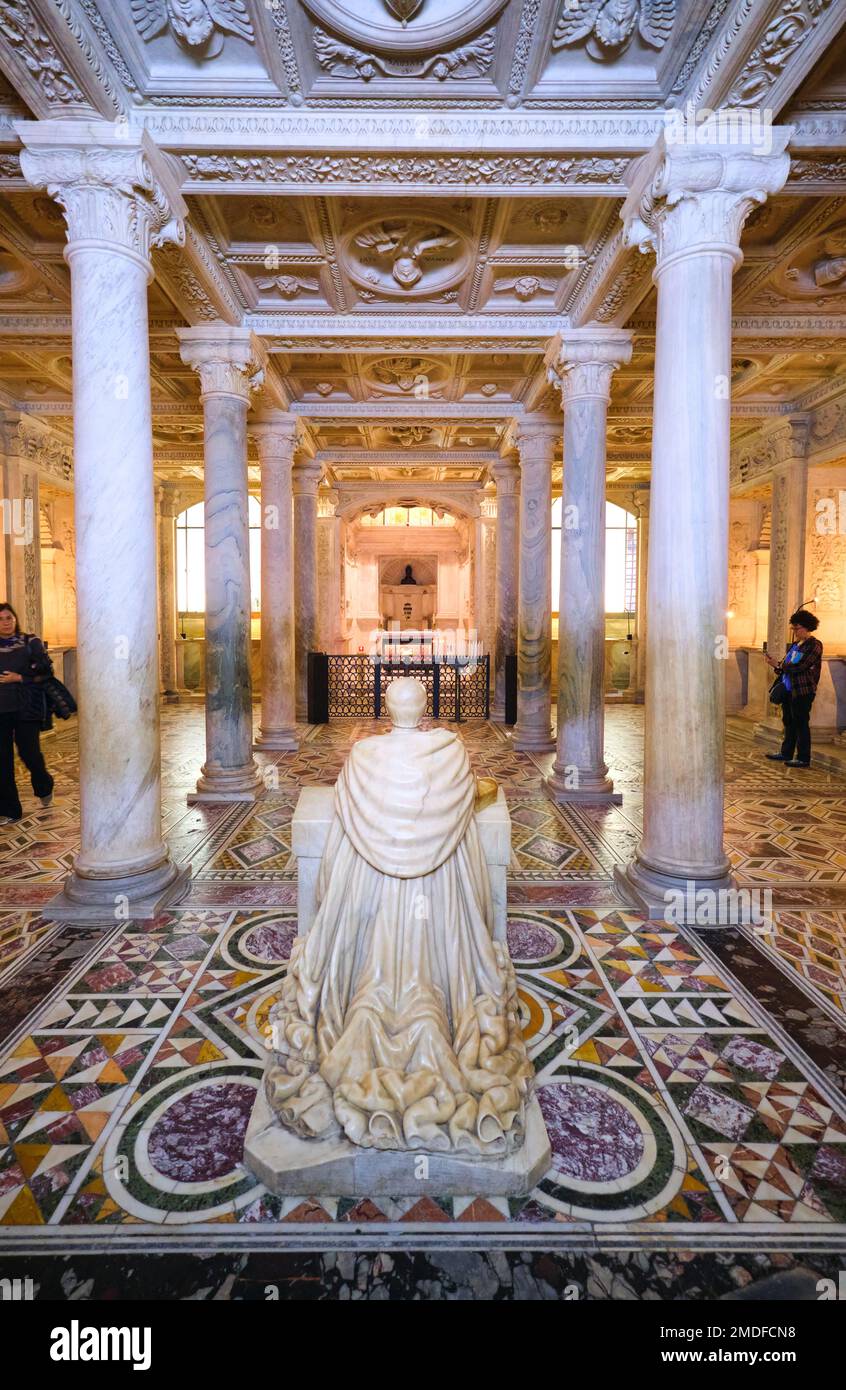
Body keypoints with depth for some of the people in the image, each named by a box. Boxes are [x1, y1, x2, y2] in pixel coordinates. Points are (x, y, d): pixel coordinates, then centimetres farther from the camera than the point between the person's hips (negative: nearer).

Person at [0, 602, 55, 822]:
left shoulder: (30, 643, 0)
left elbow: (46, 672, -4)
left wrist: (19, 678, -13)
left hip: (26, 708, -3)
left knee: (29, 753, -1)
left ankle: (44, 787, 33)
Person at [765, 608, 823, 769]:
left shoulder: (814, 646, -11)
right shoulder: (795, 644, 14)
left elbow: (799, 666, -20)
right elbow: (786, 665, 17)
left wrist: (778, 665, -16)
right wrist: (776, 664, -2)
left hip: (803, 691, -8)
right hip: (789, 689, 8)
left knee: (801, 724, -2)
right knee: (789, 722, 13)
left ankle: (803, 759, 5)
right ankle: (786, 753, 23)